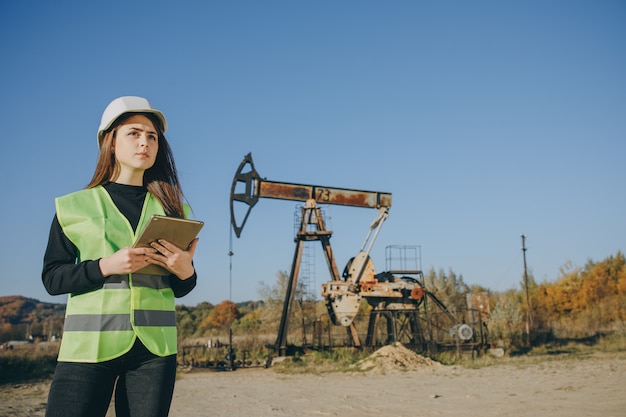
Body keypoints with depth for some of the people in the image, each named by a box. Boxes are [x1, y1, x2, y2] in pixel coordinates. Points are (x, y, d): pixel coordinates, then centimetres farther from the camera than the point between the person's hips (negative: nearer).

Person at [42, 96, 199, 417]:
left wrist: (186, 272, -8)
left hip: (154, 348, 2)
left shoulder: (170, 209, 12)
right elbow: (52, 277, 1)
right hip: (89, 344, -2)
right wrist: (105, 266, -15)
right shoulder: (75, 206, 6)